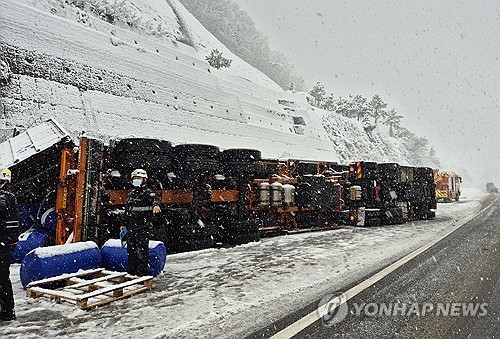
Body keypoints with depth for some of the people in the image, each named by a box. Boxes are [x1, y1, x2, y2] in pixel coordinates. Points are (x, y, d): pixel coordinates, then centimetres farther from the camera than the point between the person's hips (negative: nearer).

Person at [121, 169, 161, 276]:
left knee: (142, 250, -6)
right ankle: (132, 271, 24)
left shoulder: (148, 192, -4)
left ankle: (143, 273, 2)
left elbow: (154, 198, -27)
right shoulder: (131, 193, 18)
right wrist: (125, 224, 27)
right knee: (130, 250, 12)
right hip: (131, 227, 7)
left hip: (143, 228, -7)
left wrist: (156, 204, -51)